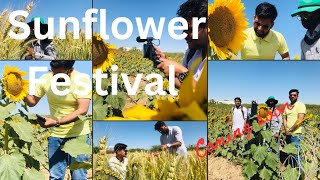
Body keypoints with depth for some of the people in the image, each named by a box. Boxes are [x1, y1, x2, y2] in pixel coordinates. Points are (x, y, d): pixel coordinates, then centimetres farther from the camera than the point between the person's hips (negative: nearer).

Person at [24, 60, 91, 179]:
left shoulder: (82, 81, -15)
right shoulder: (45, 79, -4)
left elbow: (82, 110, -23)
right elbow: (32, 102, 7)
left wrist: (57, 122, -32)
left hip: (78, 134, -3)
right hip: (56, 135, 3)